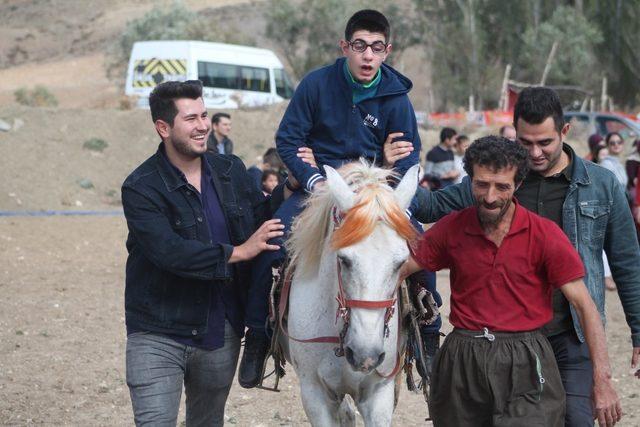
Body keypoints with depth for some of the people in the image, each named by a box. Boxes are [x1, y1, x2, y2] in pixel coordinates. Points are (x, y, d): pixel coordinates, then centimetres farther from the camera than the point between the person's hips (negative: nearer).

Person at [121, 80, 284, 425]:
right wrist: (238, 252, -23)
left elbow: (263, 218, 17)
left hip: (221, 332, 5)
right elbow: (169, 252, -25)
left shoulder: (231, 171, 6)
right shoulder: (141, 189, -13)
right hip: (158, 335, -5)